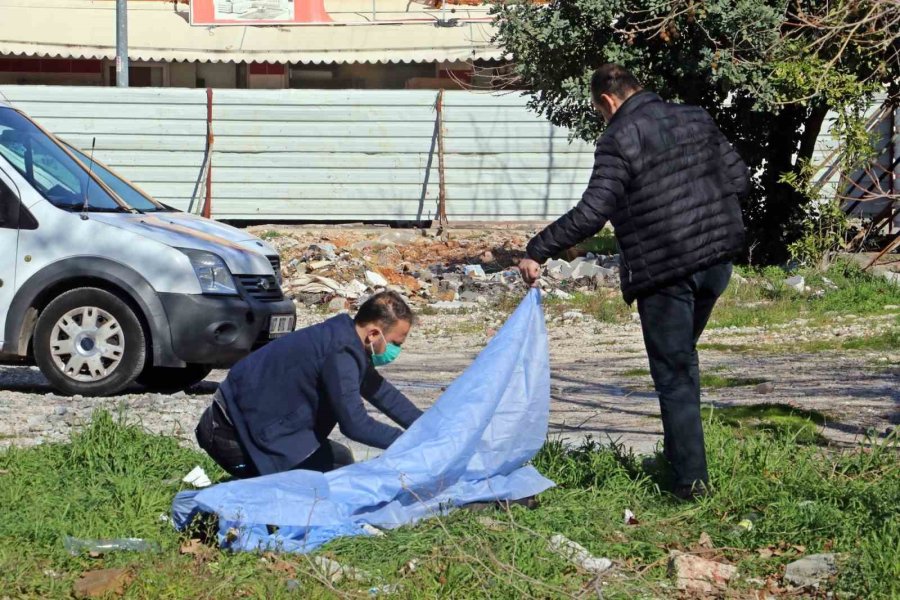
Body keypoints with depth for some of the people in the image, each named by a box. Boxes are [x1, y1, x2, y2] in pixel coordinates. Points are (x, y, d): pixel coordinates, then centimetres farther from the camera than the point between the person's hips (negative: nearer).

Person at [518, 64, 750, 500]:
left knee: (674, 375, 2)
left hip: (664, 272, -6)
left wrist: (538, 251, -14)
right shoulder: (695, 118, 8)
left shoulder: (619, 139, -12)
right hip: (716, 261, 6)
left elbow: (592, 213, -21)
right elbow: (739, 178, 11)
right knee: (683, 359, 24)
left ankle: (691, 478, 1)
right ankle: (678, 451, 28)